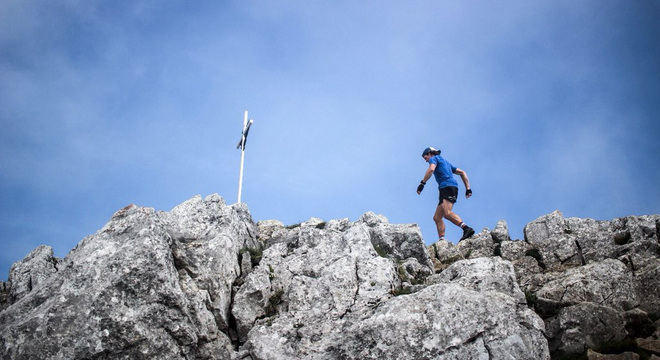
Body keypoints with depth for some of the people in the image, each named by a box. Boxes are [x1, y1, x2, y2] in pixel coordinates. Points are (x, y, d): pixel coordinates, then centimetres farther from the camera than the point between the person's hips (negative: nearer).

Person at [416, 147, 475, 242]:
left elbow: (431, 169, -14)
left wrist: (422, 183, -16)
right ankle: (441, 239, -6)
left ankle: (466, 228, -46)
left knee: (447, 213, -28)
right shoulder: (445, 162, 35)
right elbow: (462, 173, 31)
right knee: (437, 217, 6)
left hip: (447, 186, -9)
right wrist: (468, 189, 23)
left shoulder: (434, 158, 10)